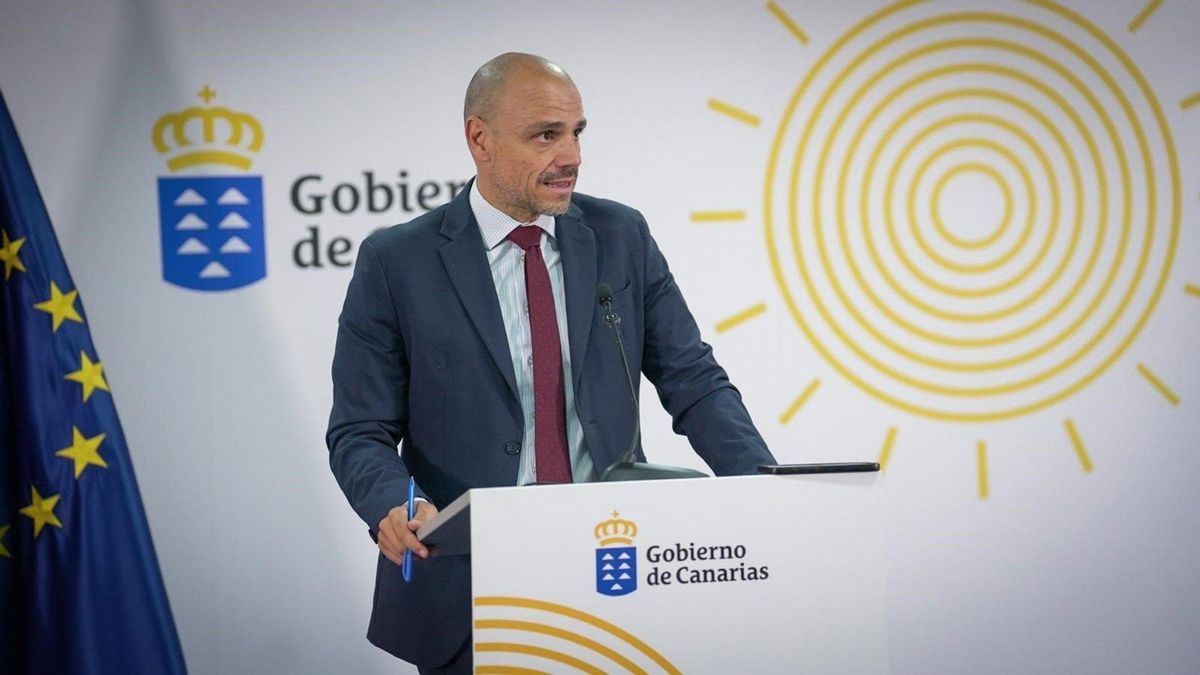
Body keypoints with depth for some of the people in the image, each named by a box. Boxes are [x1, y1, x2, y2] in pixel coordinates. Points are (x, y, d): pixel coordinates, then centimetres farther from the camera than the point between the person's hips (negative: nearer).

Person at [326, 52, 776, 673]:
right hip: (468, 594, -2)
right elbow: (361, 431, -3)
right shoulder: (397, 262, -3)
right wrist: (393, 506, -24)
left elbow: (693, 380, 5)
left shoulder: (622, 237, 6)